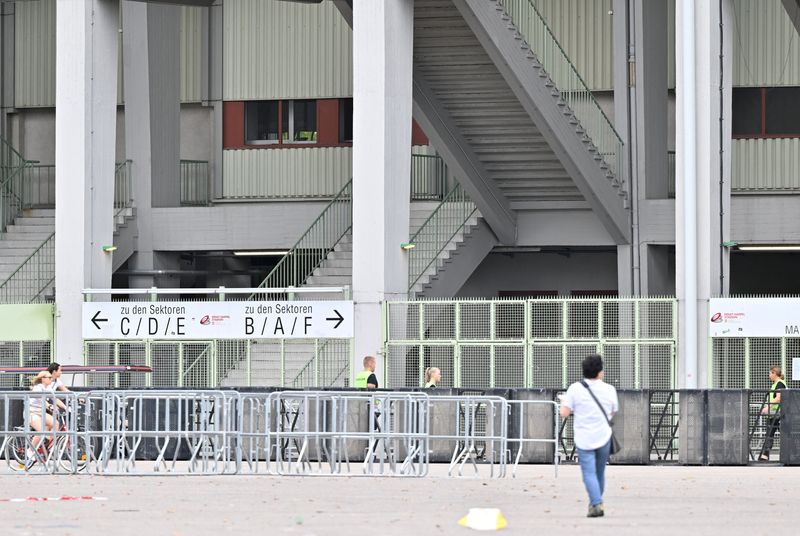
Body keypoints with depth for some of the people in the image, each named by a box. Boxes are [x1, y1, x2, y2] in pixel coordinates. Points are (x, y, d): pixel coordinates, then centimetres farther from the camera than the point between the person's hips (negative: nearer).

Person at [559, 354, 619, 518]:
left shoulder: (575, 389, -8)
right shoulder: (609, 390, -1)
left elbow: (564, 413, -9)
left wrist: (564, 402, 12)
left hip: (584, 439, -2)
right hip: (603, 437, 2)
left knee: (589, 473, -4)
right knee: (600, 472, 17)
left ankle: (597, 504, -18)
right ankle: (596, 503, 26)